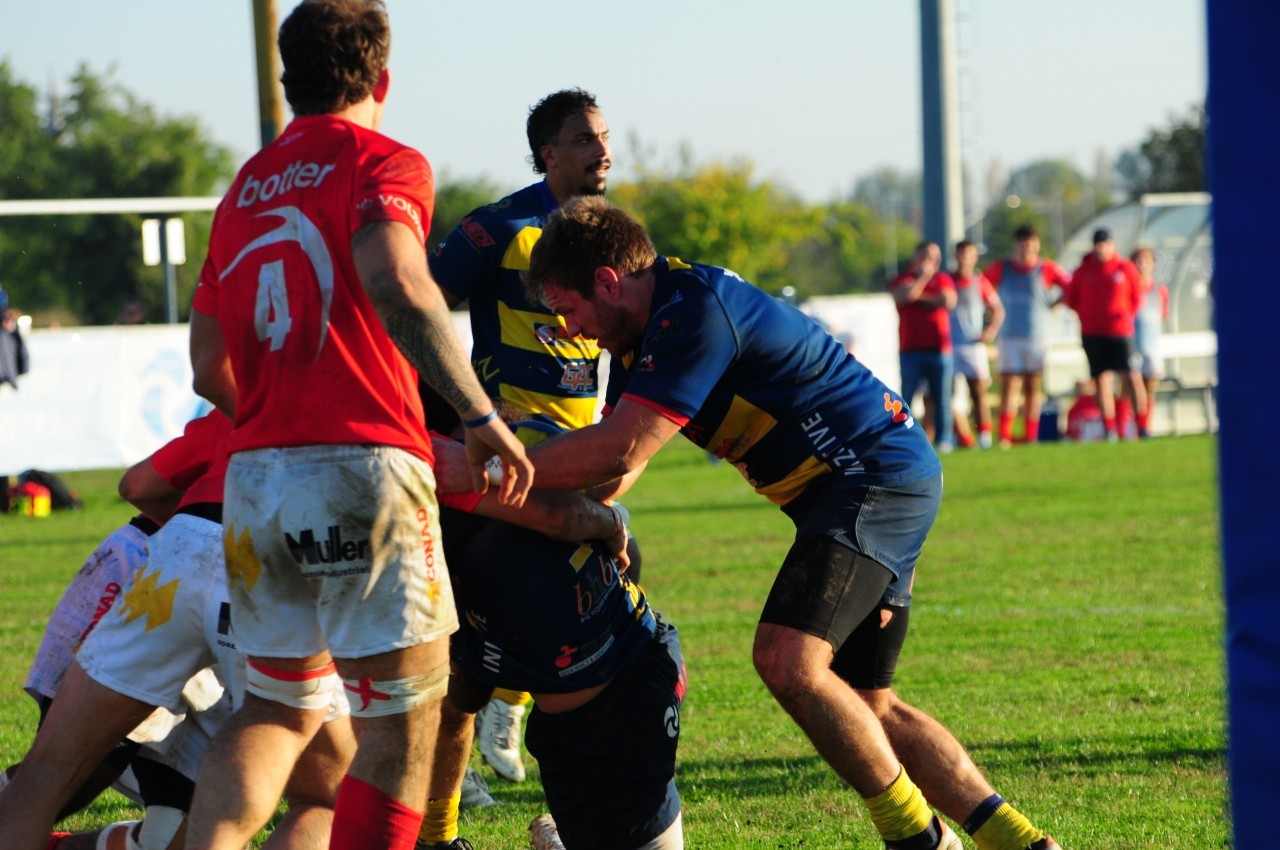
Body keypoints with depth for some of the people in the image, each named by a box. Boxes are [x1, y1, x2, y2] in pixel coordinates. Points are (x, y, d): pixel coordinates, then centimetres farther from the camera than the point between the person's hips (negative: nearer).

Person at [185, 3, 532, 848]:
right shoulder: (384, 163, -1)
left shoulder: (244, 188, 19)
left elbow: (209, 371, 18)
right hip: (363, 467, -6)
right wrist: (481, 414, -17)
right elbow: (395, 282, -22)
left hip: (253, 479, 6)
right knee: (402, 728, 2)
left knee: (280, 709, 18)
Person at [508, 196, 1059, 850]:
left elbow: (621, 452, -27)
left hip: (879, 474, -11)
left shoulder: (696, 313, -22)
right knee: (863, 707, 9)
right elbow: (613, 455, 15)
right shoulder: (647, 326, 11)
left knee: (787, 659, -23)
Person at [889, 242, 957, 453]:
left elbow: (949, 301, -6)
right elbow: (904, 296, -13)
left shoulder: (943, 279, 13)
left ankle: (944, 440, 3)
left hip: (939, 349, 1)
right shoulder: (901, 280, 10)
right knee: (906, 397, -4)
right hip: (910, 350, -1)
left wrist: (919, 297, -3)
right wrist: (923, 276, -4)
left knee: (942, 398, -1)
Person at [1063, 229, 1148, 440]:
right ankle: (1109, 430, 3)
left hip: (1120, 332, -1)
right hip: (1092, 334, 1)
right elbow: (1071, 298, 15)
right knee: (1102, 379, 0)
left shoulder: (1126, 268, 3)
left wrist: (1128, 315, 0)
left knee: (1132, 377, -9)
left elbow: (1137, 296, 11)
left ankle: (1142, 427, -6)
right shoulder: (1083, 271, 6)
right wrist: (1086, 314, 2)